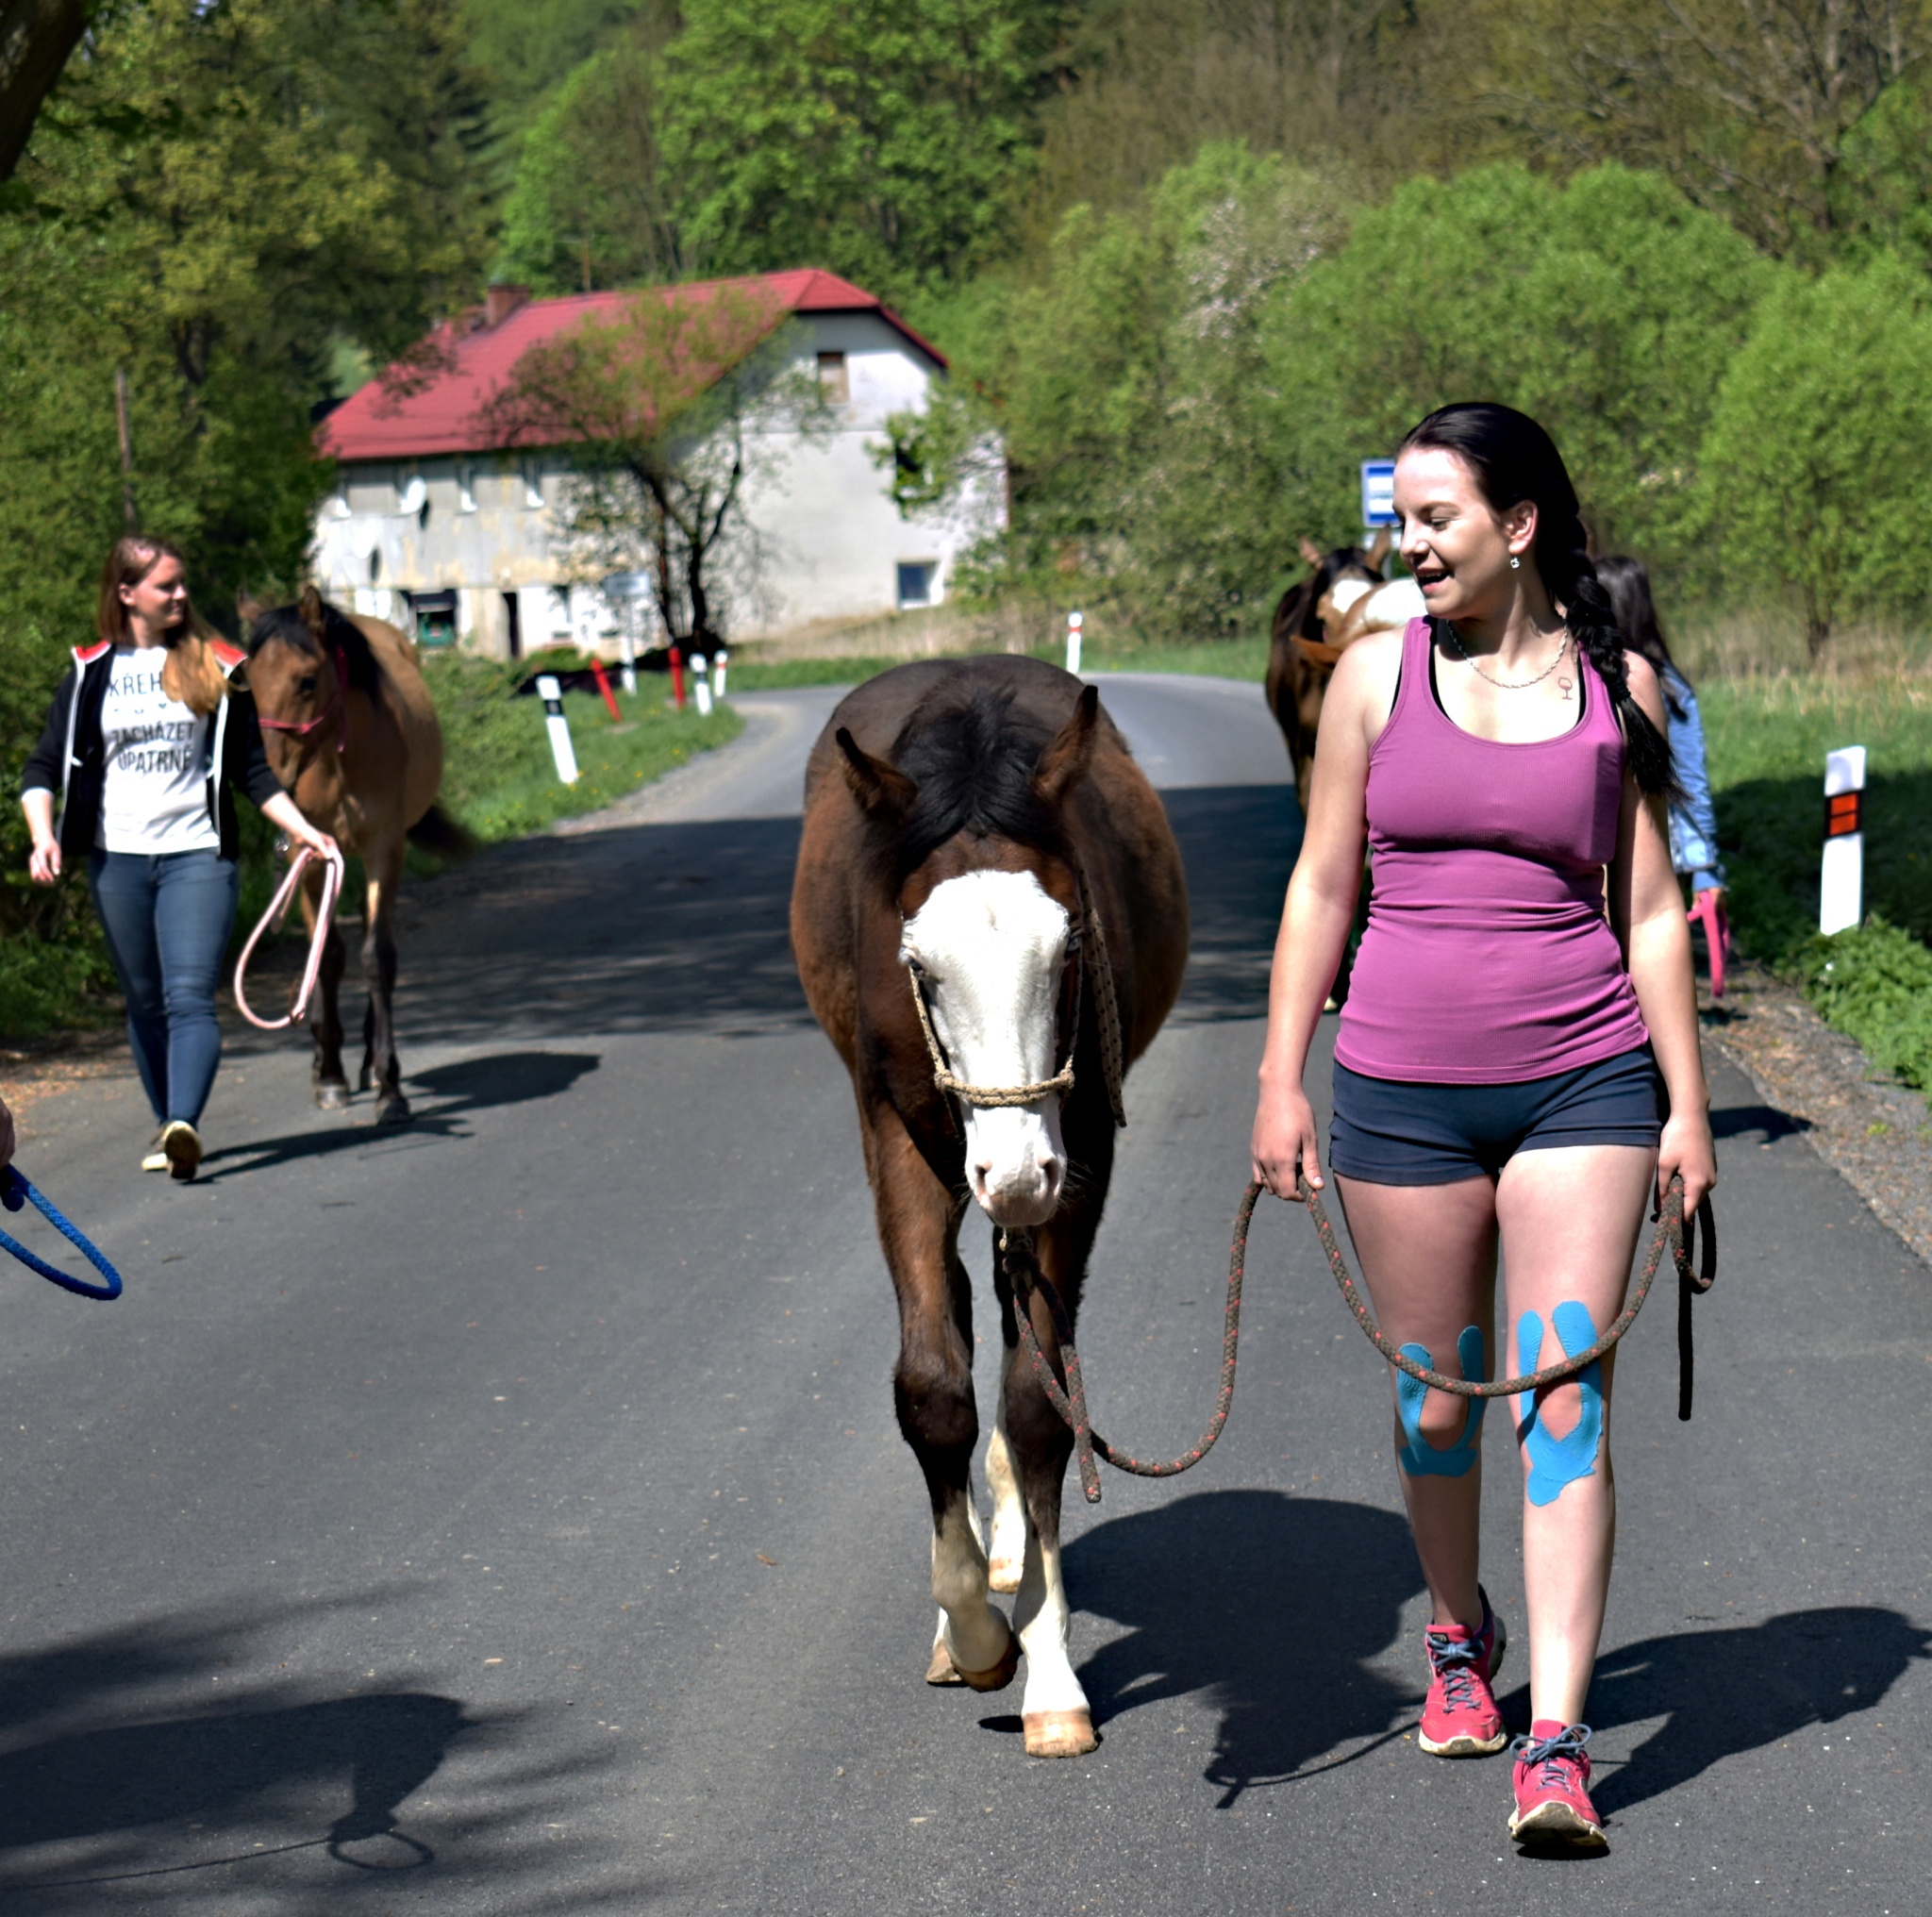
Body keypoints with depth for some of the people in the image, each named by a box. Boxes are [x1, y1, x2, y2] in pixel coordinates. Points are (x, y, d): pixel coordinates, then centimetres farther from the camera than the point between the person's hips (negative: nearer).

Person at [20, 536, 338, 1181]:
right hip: (116, 859, 2)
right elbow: (45, 767, 5)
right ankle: (167, 1126, 23)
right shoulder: (89, 673, 5)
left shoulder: (216, 668, 4)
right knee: (145, 1001, 11)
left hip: (198, 855, -2)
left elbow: (251, 769, 10)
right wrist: (43, 838, -11)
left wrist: (303, 830, 1)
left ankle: (183, 1125, -30)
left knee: (190, 998, -16)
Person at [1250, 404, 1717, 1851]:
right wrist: (1280, 1080, 2)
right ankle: (1461, 1636, 38)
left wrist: (1688, 1102, 2)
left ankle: (1556, 1746, -10)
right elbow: (1322, 884, 6)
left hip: (1583, 1082, -1)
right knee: (1435, 1402, 10)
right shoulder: (1378, 673, 3)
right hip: (1403, 1090, 1)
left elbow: (1652, 906, 5)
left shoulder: (1618, 684, 2)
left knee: (1566, 1398, -9)